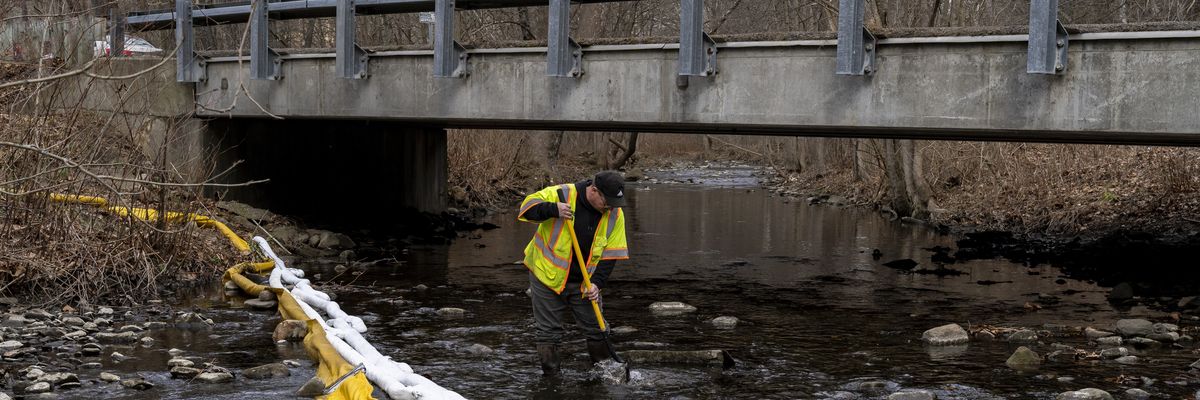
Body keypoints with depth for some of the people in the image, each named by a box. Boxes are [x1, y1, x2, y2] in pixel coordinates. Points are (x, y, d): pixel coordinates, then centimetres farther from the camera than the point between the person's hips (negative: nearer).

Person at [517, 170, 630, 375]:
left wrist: (597, 283, -13)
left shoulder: (615, 214, -7)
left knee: (596, 329, 8)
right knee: (549, 333, 5)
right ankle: (550, 377, 16)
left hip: (584, 284, 3)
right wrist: (553, 210, -32)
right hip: (547, 277, -3)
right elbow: (527, 206, -14)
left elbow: (611, 254, -4)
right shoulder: (561, 194, -17)